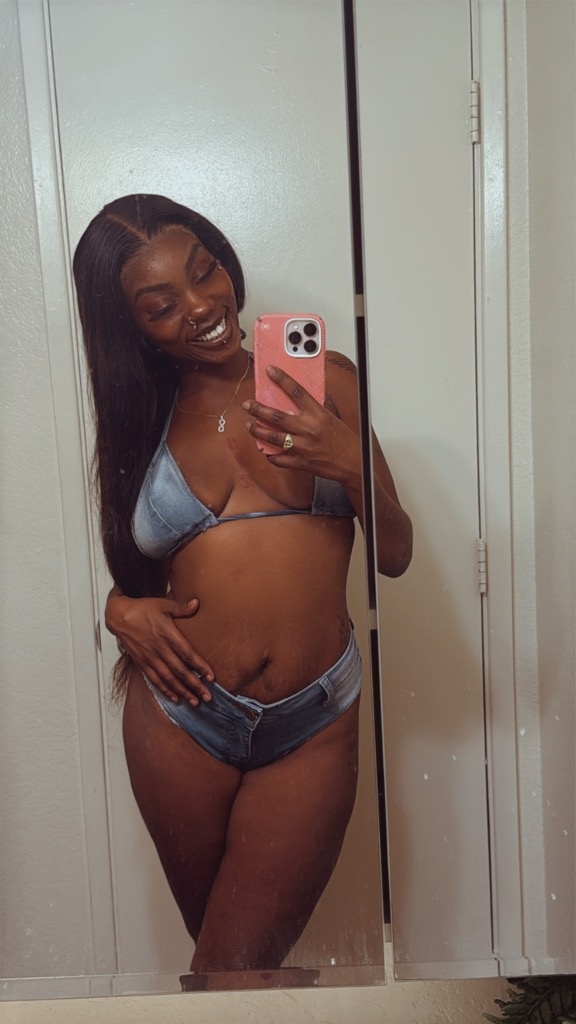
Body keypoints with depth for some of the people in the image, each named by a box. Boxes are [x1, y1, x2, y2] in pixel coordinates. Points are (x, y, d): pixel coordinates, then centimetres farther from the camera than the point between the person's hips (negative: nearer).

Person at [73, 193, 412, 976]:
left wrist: (353, 467, -19)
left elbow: (395, 557, -1)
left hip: (313, 728, -1)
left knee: (235, 970, 5)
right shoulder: (141, 417, 5)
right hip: (180, 716, 2)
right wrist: (122, 609, -7)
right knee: (216, 949, 18)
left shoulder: (325, 380, 0)